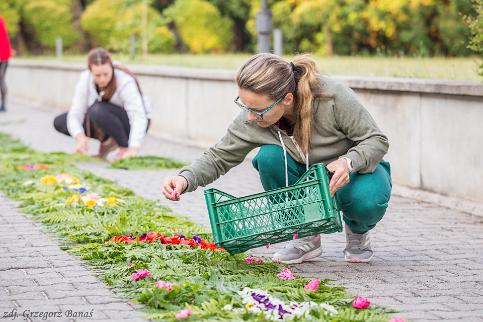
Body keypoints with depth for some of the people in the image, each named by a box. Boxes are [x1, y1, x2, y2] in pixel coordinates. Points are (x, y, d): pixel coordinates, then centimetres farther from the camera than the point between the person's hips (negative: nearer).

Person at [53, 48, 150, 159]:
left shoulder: (126, 83, -32)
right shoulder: (86, 78, -19)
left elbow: (139, 118, -38)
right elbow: (75, 113, -22)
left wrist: (133, 149, -53)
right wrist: (80, 137, -43)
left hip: (130, 124, -6)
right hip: (106, 122, 6)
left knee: (98, 111, -35)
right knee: (59, 122, -8)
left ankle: (124, 145, -14)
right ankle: (108, 141, 1)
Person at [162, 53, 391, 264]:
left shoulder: (333, 97, -33)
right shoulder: (251, 119, -23)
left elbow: (377, 140, -23)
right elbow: (220, 157, -13)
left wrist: (349, 162, -43)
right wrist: (186, 178, -33)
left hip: (357, 171, -3)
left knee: (366, 200, -38)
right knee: (269, 157, -28)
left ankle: (357, 231, 2)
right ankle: (306, 236, -9)